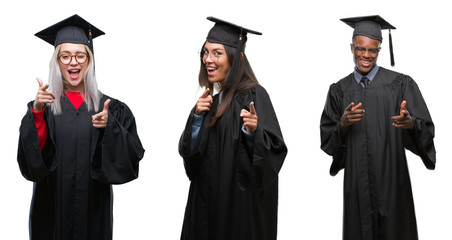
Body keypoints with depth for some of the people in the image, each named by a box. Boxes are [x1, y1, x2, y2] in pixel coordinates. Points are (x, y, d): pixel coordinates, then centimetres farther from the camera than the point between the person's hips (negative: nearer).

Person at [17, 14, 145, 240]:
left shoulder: (109, 108, 3)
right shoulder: (42, 106, 2)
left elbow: (133, 154, -3)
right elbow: (31, 157, -11)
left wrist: (109, 126, -17)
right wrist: (37, 111, -23)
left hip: (94, 206, 1)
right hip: (53, 206, 0)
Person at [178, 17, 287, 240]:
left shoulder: (253, 95, -10)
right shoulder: (211, 99, 11)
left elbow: (275, 149, -16)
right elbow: (189, 151, 7)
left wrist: (253, 132, -33)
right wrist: (196, 116, -6)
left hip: (240, 203, -7)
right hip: (207, 201, 7)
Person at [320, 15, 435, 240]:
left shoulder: (400, 84, 1)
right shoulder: (339, 91, 7)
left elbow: (426, 129, -4)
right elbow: (327, 140, 5)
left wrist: (410, 123, -26)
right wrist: (343, 124, -15)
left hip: (392, 180, -2)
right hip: (356, 183, 2)